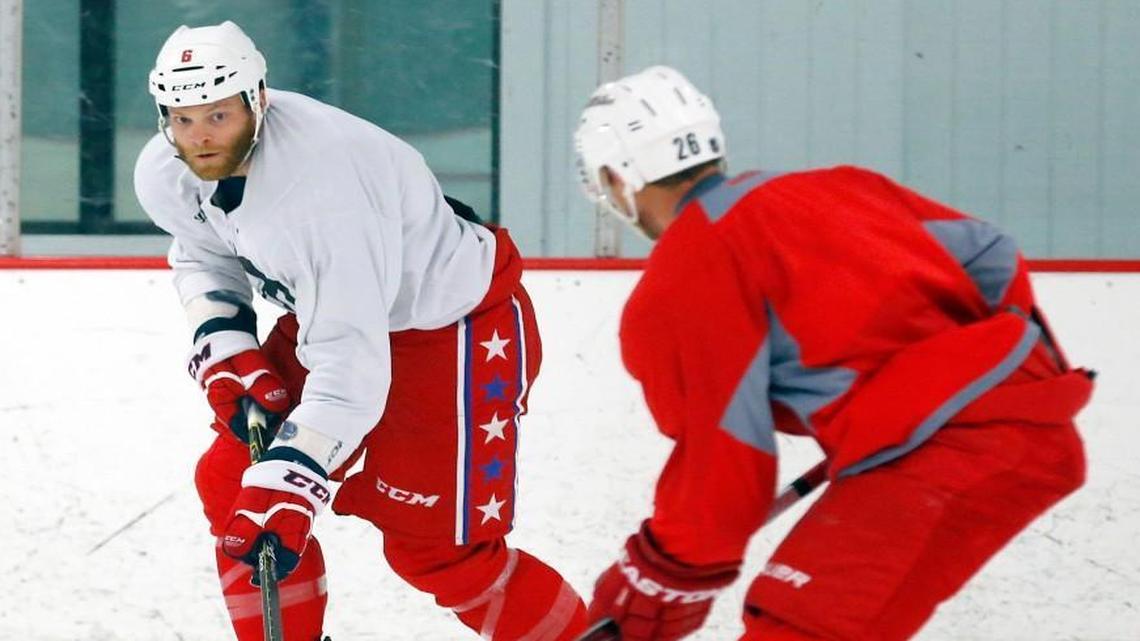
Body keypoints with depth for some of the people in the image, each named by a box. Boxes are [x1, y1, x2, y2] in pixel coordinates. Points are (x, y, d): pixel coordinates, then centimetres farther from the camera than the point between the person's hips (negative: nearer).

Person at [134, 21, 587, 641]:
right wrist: (227, 354, -6)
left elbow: (351, 363, -38)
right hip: (330, 310, 8)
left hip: (459, 327, -8)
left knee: (435, 549, -8)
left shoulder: (319, 185, -37)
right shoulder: (167, 175, -13)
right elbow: (206, 258, 10)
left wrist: (288, 482, -43)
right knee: (230, 479, 1)